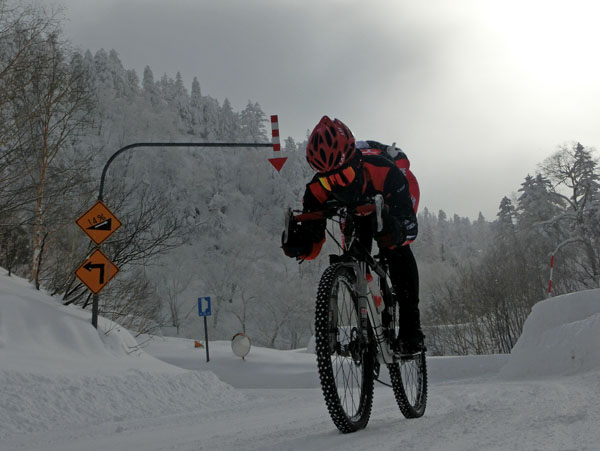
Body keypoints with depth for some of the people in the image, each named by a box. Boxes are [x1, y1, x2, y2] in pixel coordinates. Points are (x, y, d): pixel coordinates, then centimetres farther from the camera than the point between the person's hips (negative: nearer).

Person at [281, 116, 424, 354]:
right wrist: (296, 243, -51)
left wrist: (394, 232, -71)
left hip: (392, 199, -3)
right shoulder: (318, 189, -34)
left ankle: (411, 328, -18)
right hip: (358, 205, 4)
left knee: (396, 252, -24)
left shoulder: (383, 171, -46)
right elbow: (312, 246, -27)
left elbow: (409, 227, -47)